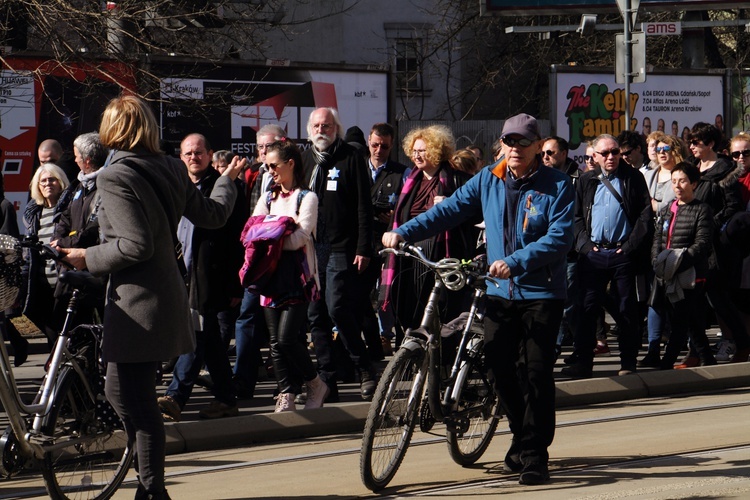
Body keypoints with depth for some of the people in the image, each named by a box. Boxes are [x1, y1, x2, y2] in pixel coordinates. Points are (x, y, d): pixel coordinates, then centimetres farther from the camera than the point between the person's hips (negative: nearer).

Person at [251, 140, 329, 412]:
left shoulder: (306, 198, -1)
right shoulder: (268, 199, 19)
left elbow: (299, 238, -14)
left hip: (297, 278, -6)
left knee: (287, 337, -14)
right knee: (276, 341, 2)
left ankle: (315, 384, 4)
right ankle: (286, 394, 7)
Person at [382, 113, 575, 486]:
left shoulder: (557, 186, -6)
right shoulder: (488, 181, 8)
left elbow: (560, 237, -17)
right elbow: (450, 210, 5)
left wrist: (516, 262, -28)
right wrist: (403, 232, -7)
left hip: (542, 292, -4)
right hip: (501, 291, 4)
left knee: (537, 370, -7)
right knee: (499, 365, 3)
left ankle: (534, 454, 0)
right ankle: (523, 437, 23)